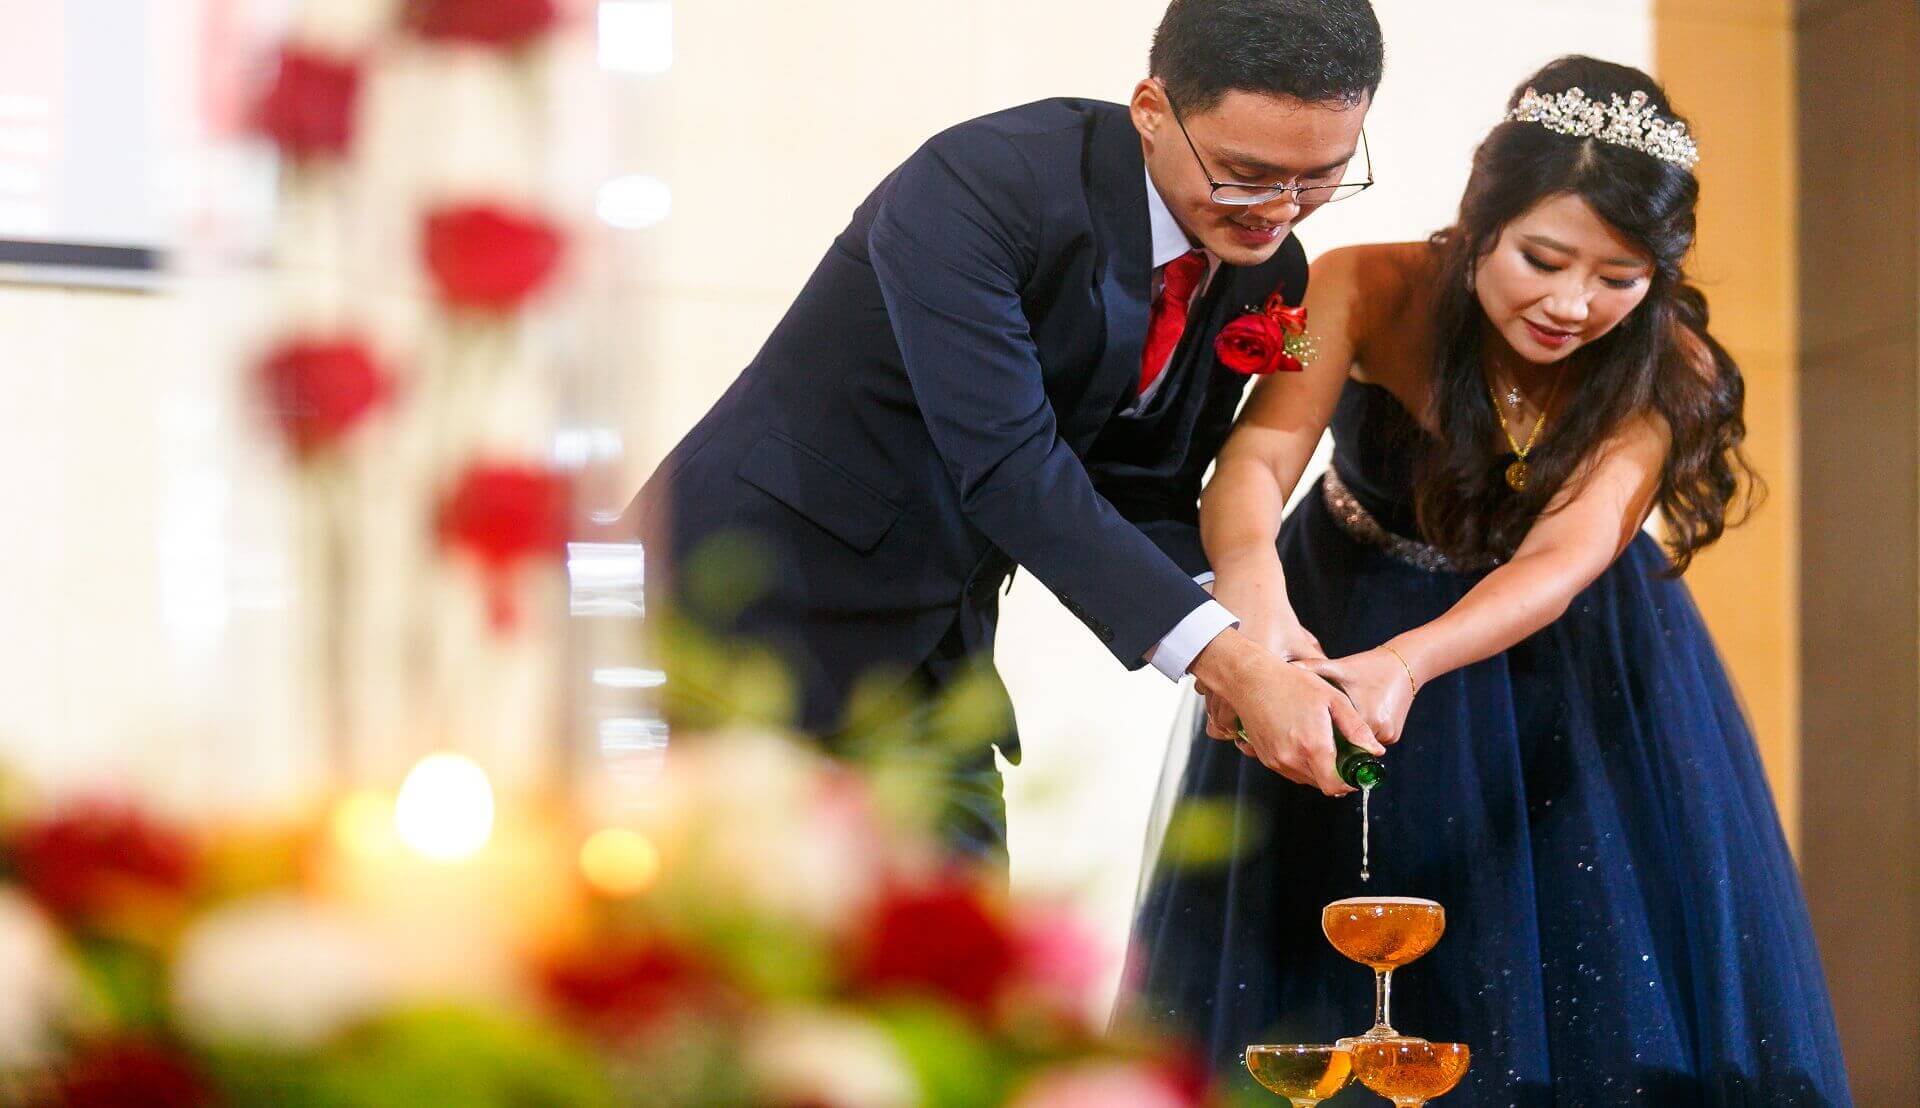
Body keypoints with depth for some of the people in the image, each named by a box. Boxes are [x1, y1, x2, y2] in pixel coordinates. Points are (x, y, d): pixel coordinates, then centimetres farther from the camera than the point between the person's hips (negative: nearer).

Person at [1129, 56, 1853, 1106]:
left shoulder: (1668, 375, -22)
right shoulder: (1367, 292, -25)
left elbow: (1562, 559, -35)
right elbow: (1258, 458, -36)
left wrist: (1407, 665, -54)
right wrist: (1252, 590, -60)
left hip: (1564, 660, 0)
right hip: (1342, 619, 0)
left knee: (1600, 958, -5)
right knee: (1314, 962, 4)